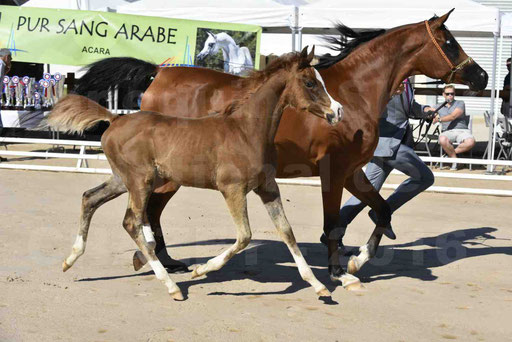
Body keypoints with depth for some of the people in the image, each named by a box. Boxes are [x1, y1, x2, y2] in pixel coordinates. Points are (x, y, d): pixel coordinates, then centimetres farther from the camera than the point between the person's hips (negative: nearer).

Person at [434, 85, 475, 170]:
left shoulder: (460, 104, 11)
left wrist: (440, 119, -15)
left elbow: (453, 116, -5)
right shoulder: (440, 107, 25)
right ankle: (454, 158, -16)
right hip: (447, 132, 1)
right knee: (442, 140, -38)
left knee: (470, 142, -36)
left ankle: (451, 152, -12)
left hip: (462, 130, -1)